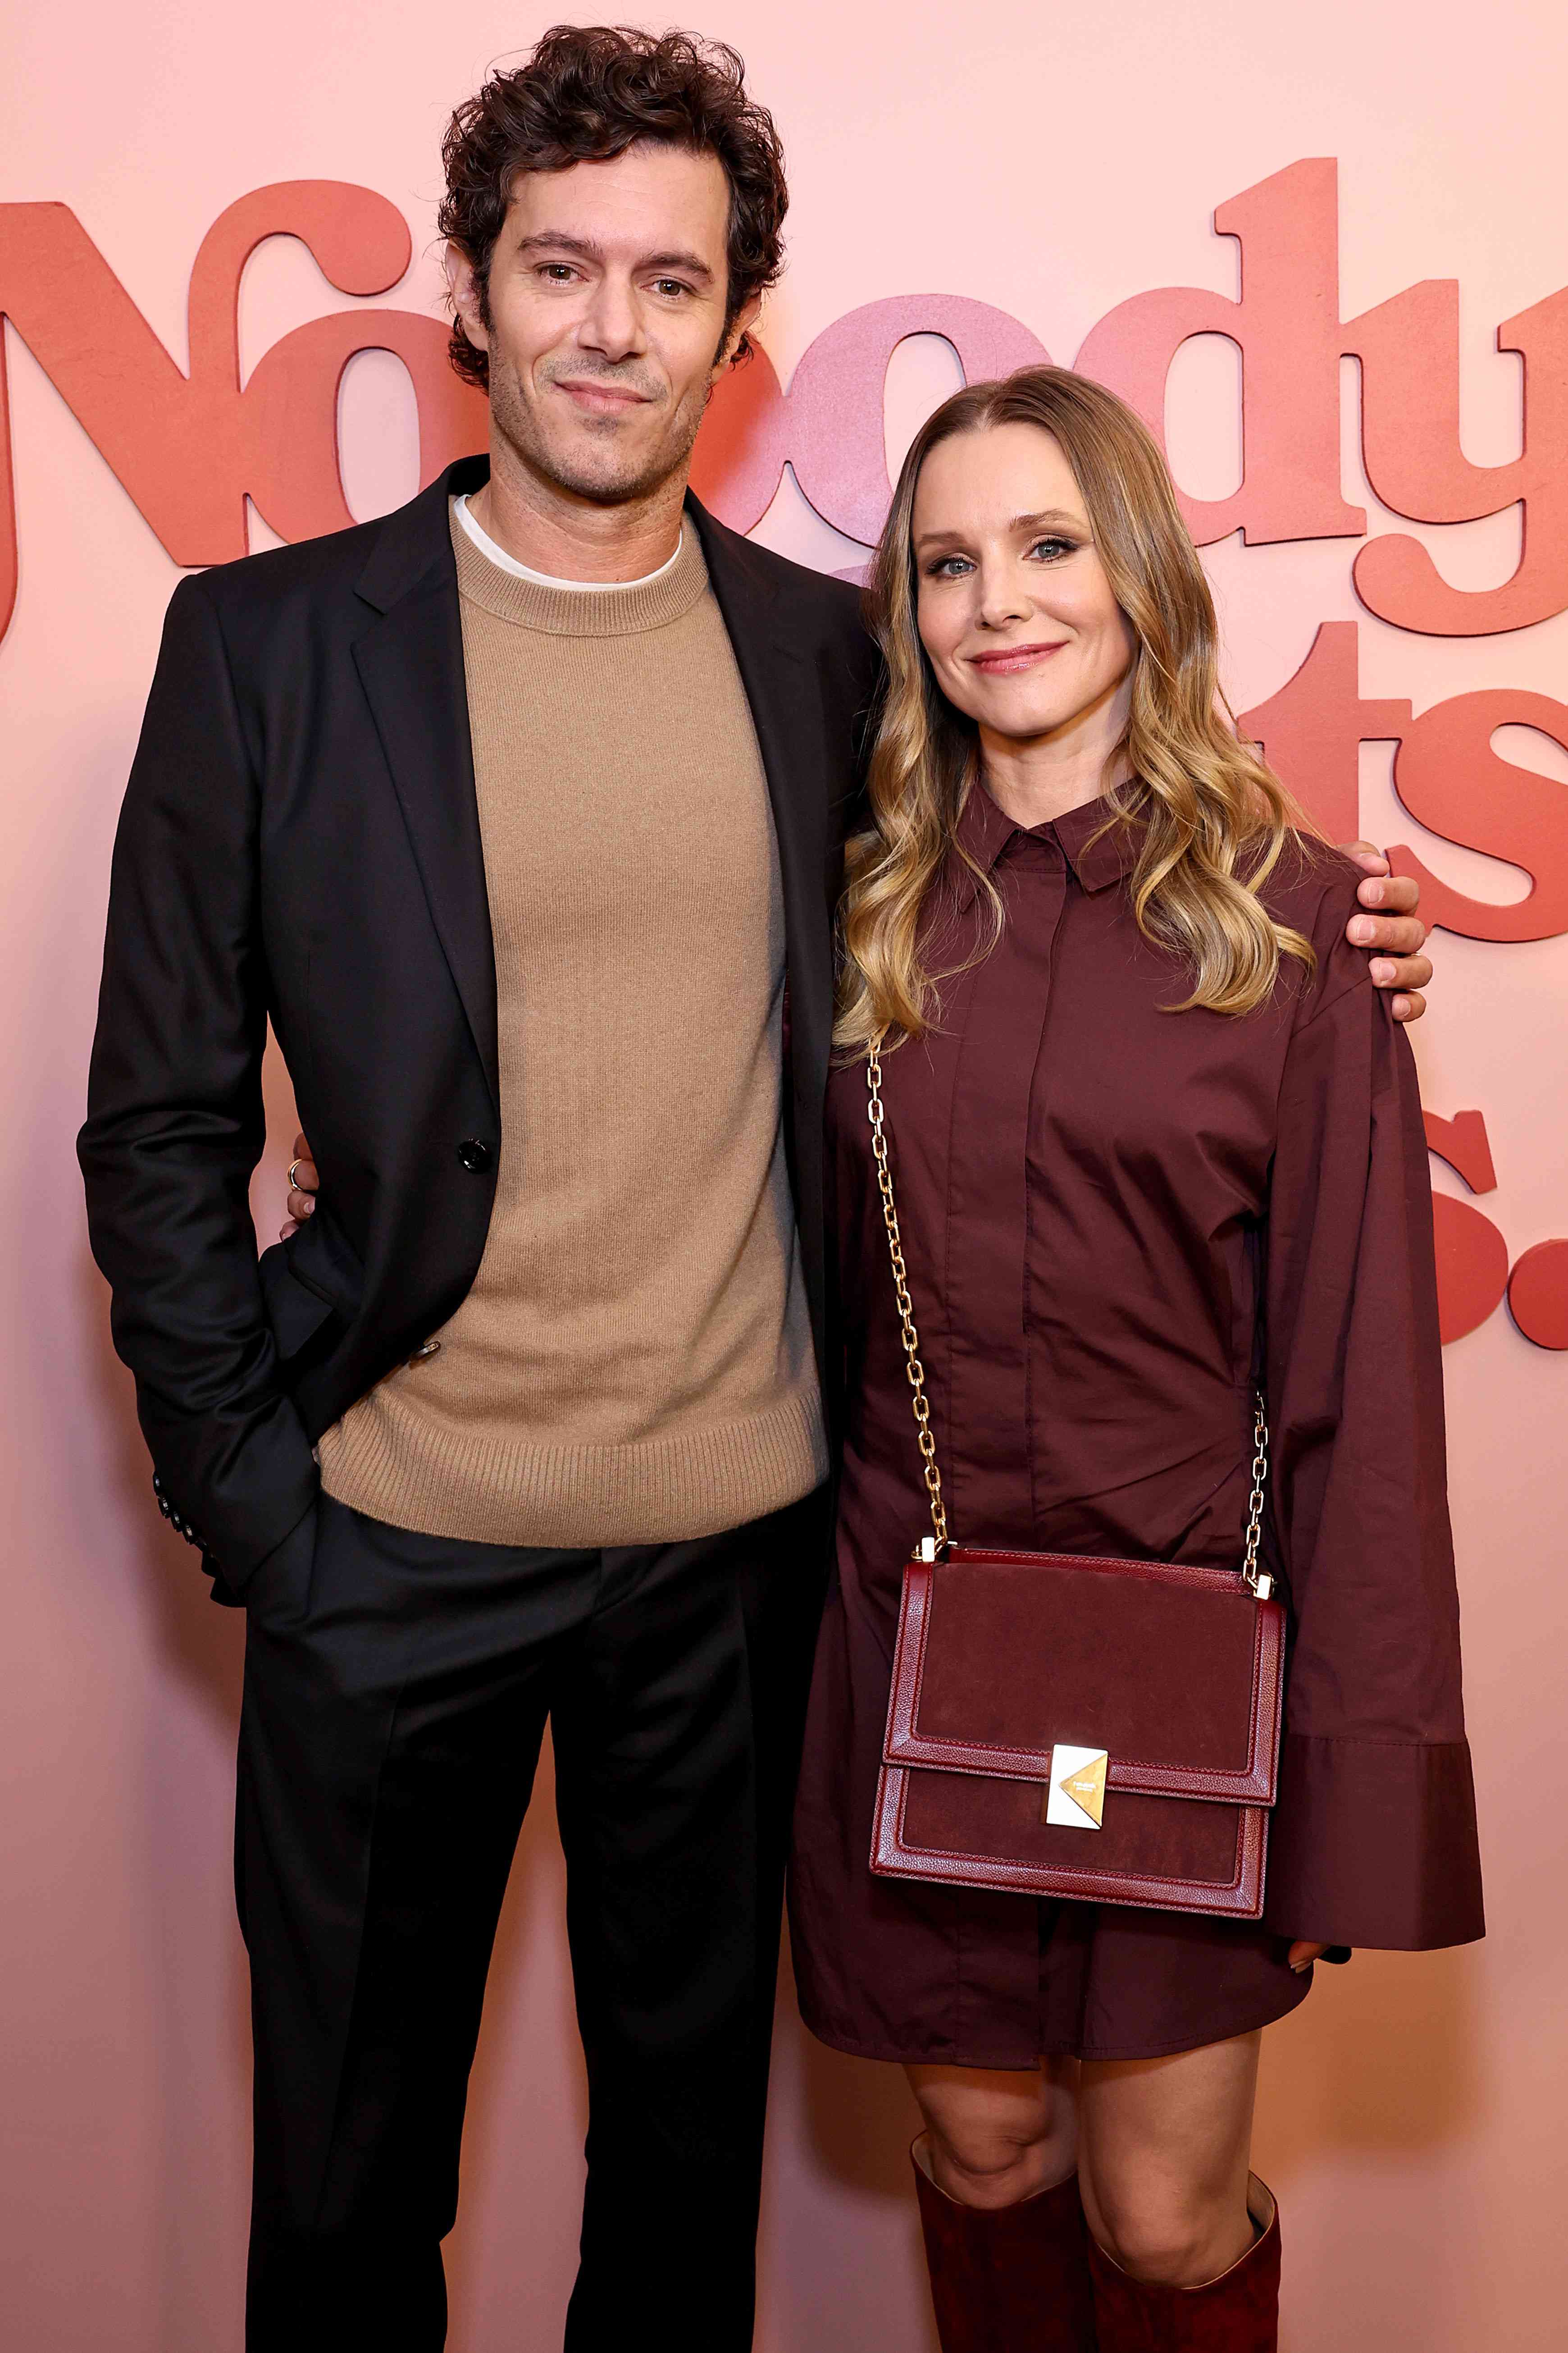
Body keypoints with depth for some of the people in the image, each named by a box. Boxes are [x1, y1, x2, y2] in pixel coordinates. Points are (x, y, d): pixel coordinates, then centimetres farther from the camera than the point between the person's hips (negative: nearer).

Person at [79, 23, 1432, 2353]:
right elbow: (162, 1124, -3)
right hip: (394, 1547, -1)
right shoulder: (269, 640, -6)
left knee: (692, 2125, 22)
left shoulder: (825, 652, 2)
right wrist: (245, 1495, -8)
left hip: (738, 1539, 2)